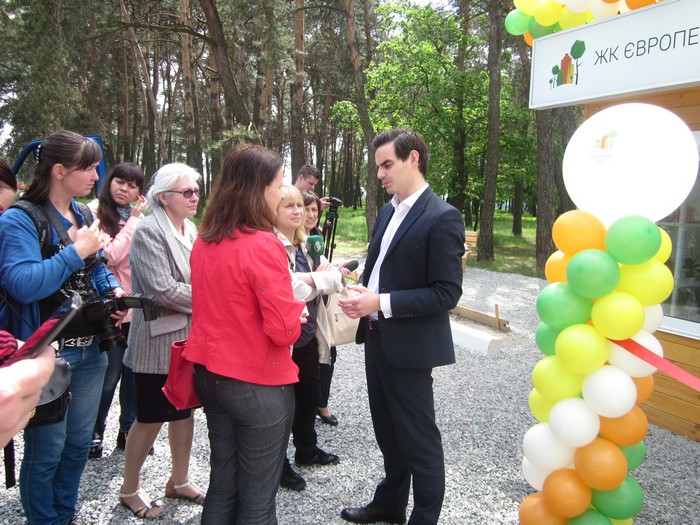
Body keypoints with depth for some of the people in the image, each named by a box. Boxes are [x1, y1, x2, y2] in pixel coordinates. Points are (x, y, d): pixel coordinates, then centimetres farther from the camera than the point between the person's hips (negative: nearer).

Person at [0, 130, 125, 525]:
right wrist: (76, 251, -21)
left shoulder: (84, 216, 8)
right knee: (46, 449, 7)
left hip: (91, 348, 7)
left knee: (79, 442, 19)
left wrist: (115, 292, -1)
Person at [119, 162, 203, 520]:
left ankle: (179, 481, 34)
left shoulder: (191, 230, 9)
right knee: (150, 417, 5)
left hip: (190, 336, 7)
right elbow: (163, 289, -22)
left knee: (184, 410, 16)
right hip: (160, 339, -7)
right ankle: (130, 489, 27)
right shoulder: (148, 231, -15)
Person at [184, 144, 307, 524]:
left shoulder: (204, 242, 2)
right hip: (259, 386, -7)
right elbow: (284, 331, -21)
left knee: (222, 486, 22)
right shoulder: (263, 245, -21)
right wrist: (296, 310, -1)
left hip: (211, 375, 7)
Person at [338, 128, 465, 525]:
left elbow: (447, 294, -20)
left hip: (409, 346, -8)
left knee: (419, 440, 7)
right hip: (376, 338, 8)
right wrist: (361, 293, -3)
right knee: (388, 431, 23)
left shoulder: (442, 218, -16)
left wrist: (382, 303, -23)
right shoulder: (388, 211, 9)